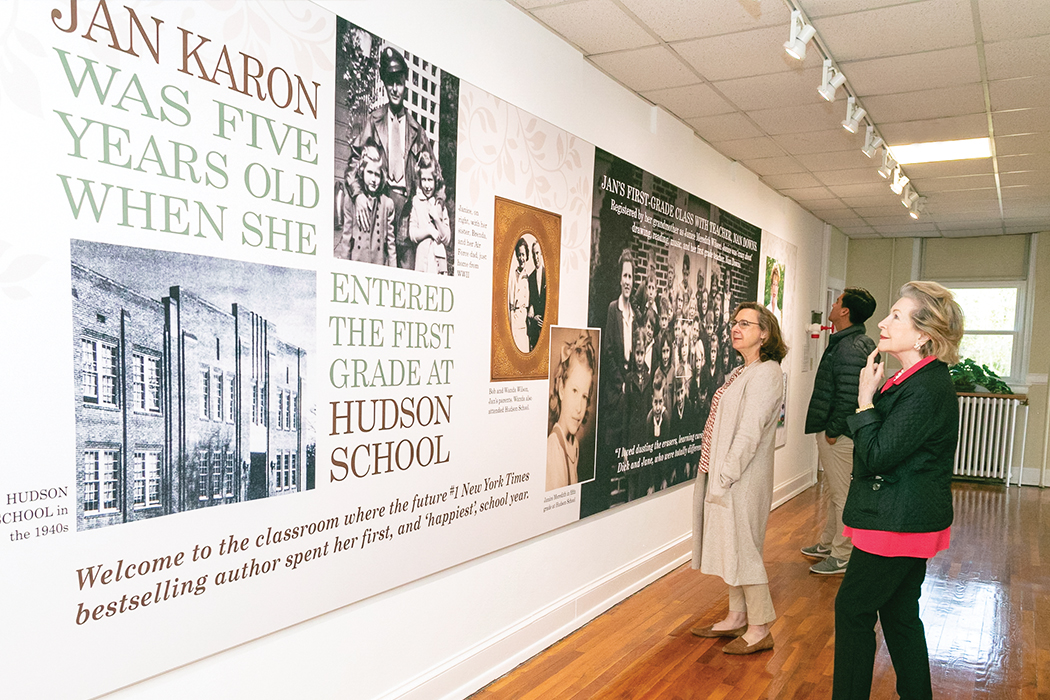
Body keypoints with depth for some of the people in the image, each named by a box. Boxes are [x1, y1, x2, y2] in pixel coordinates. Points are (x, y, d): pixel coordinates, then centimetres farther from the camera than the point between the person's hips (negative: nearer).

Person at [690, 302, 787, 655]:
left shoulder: (766, 374, -16)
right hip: (724, 474, 9)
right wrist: (717, 476, 10)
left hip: (741, 479, -9)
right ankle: (736, 618, 30)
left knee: (742, 549, 0)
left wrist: (724, 477, -20)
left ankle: (759, 630, 14)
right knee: (732, 547, 16)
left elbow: (750, 433, -21)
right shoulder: (743, 372, 13)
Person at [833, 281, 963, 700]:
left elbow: (877, 455, -22)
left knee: (853, 609, 3)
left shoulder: (927, 389, -23)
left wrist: (865, 400, -17)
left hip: (899, 522, -10)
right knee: (899, 614, 20)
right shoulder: (919, 379, 8)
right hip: (908, 520, 10)